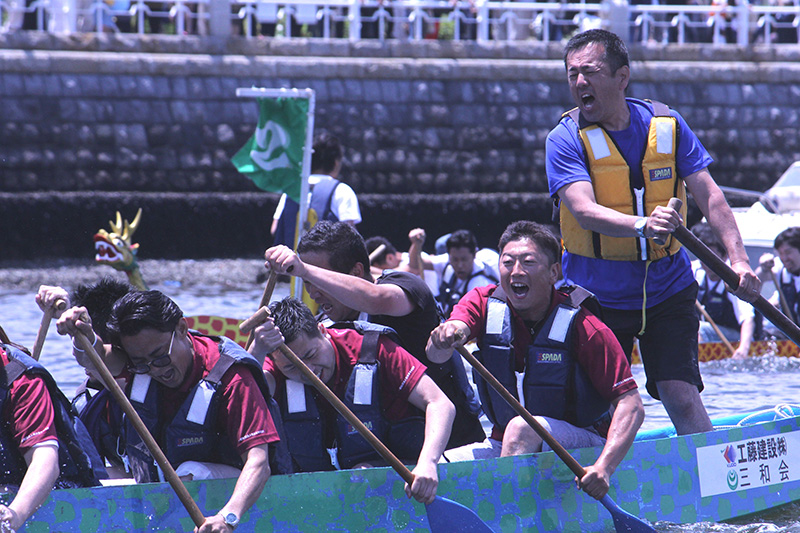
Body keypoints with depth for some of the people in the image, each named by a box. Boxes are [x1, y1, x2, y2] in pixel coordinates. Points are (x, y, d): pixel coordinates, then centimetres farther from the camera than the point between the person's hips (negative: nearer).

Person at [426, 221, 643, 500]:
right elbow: (435, 355, -21)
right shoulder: (483, 304, -3)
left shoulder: (583, 328, -14)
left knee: (521, 427, -35)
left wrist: (604, 467, -35)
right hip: (503, 445, 5)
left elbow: (631, 405, -19)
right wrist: (446, 337, -47)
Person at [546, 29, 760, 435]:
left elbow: (709, 195, -1)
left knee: (682, 398, -9)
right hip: (595, 294, -1)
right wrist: (642, 225, -43)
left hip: (666, 290, 1)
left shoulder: (668, 126, -1)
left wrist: (738, 259, -16)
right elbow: (584, 211, -24)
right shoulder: (565, 140, -10)